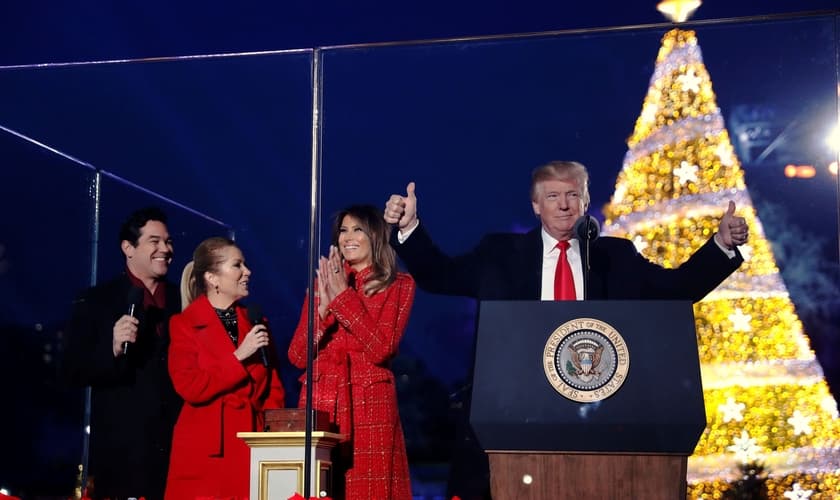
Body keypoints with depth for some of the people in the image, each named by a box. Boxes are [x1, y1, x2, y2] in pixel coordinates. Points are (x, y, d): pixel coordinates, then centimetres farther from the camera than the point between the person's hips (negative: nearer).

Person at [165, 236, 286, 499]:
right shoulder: (184, 324, 1)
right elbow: (190, 389, -10)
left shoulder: (255, 322, 15)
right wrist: (239, 357, -12)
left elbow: (274, 387, 15)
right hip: (206, 451, -4)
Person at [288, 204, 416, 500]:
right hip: (320, 404, 3)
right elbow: (297, 357, 5)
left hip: (369, 407, -3)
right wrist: (323, 306, -8)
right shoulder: (322, 283, 14)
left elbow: (380, 350, -11)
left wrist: (343, 296, -10)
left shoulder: (398, 285, 5)